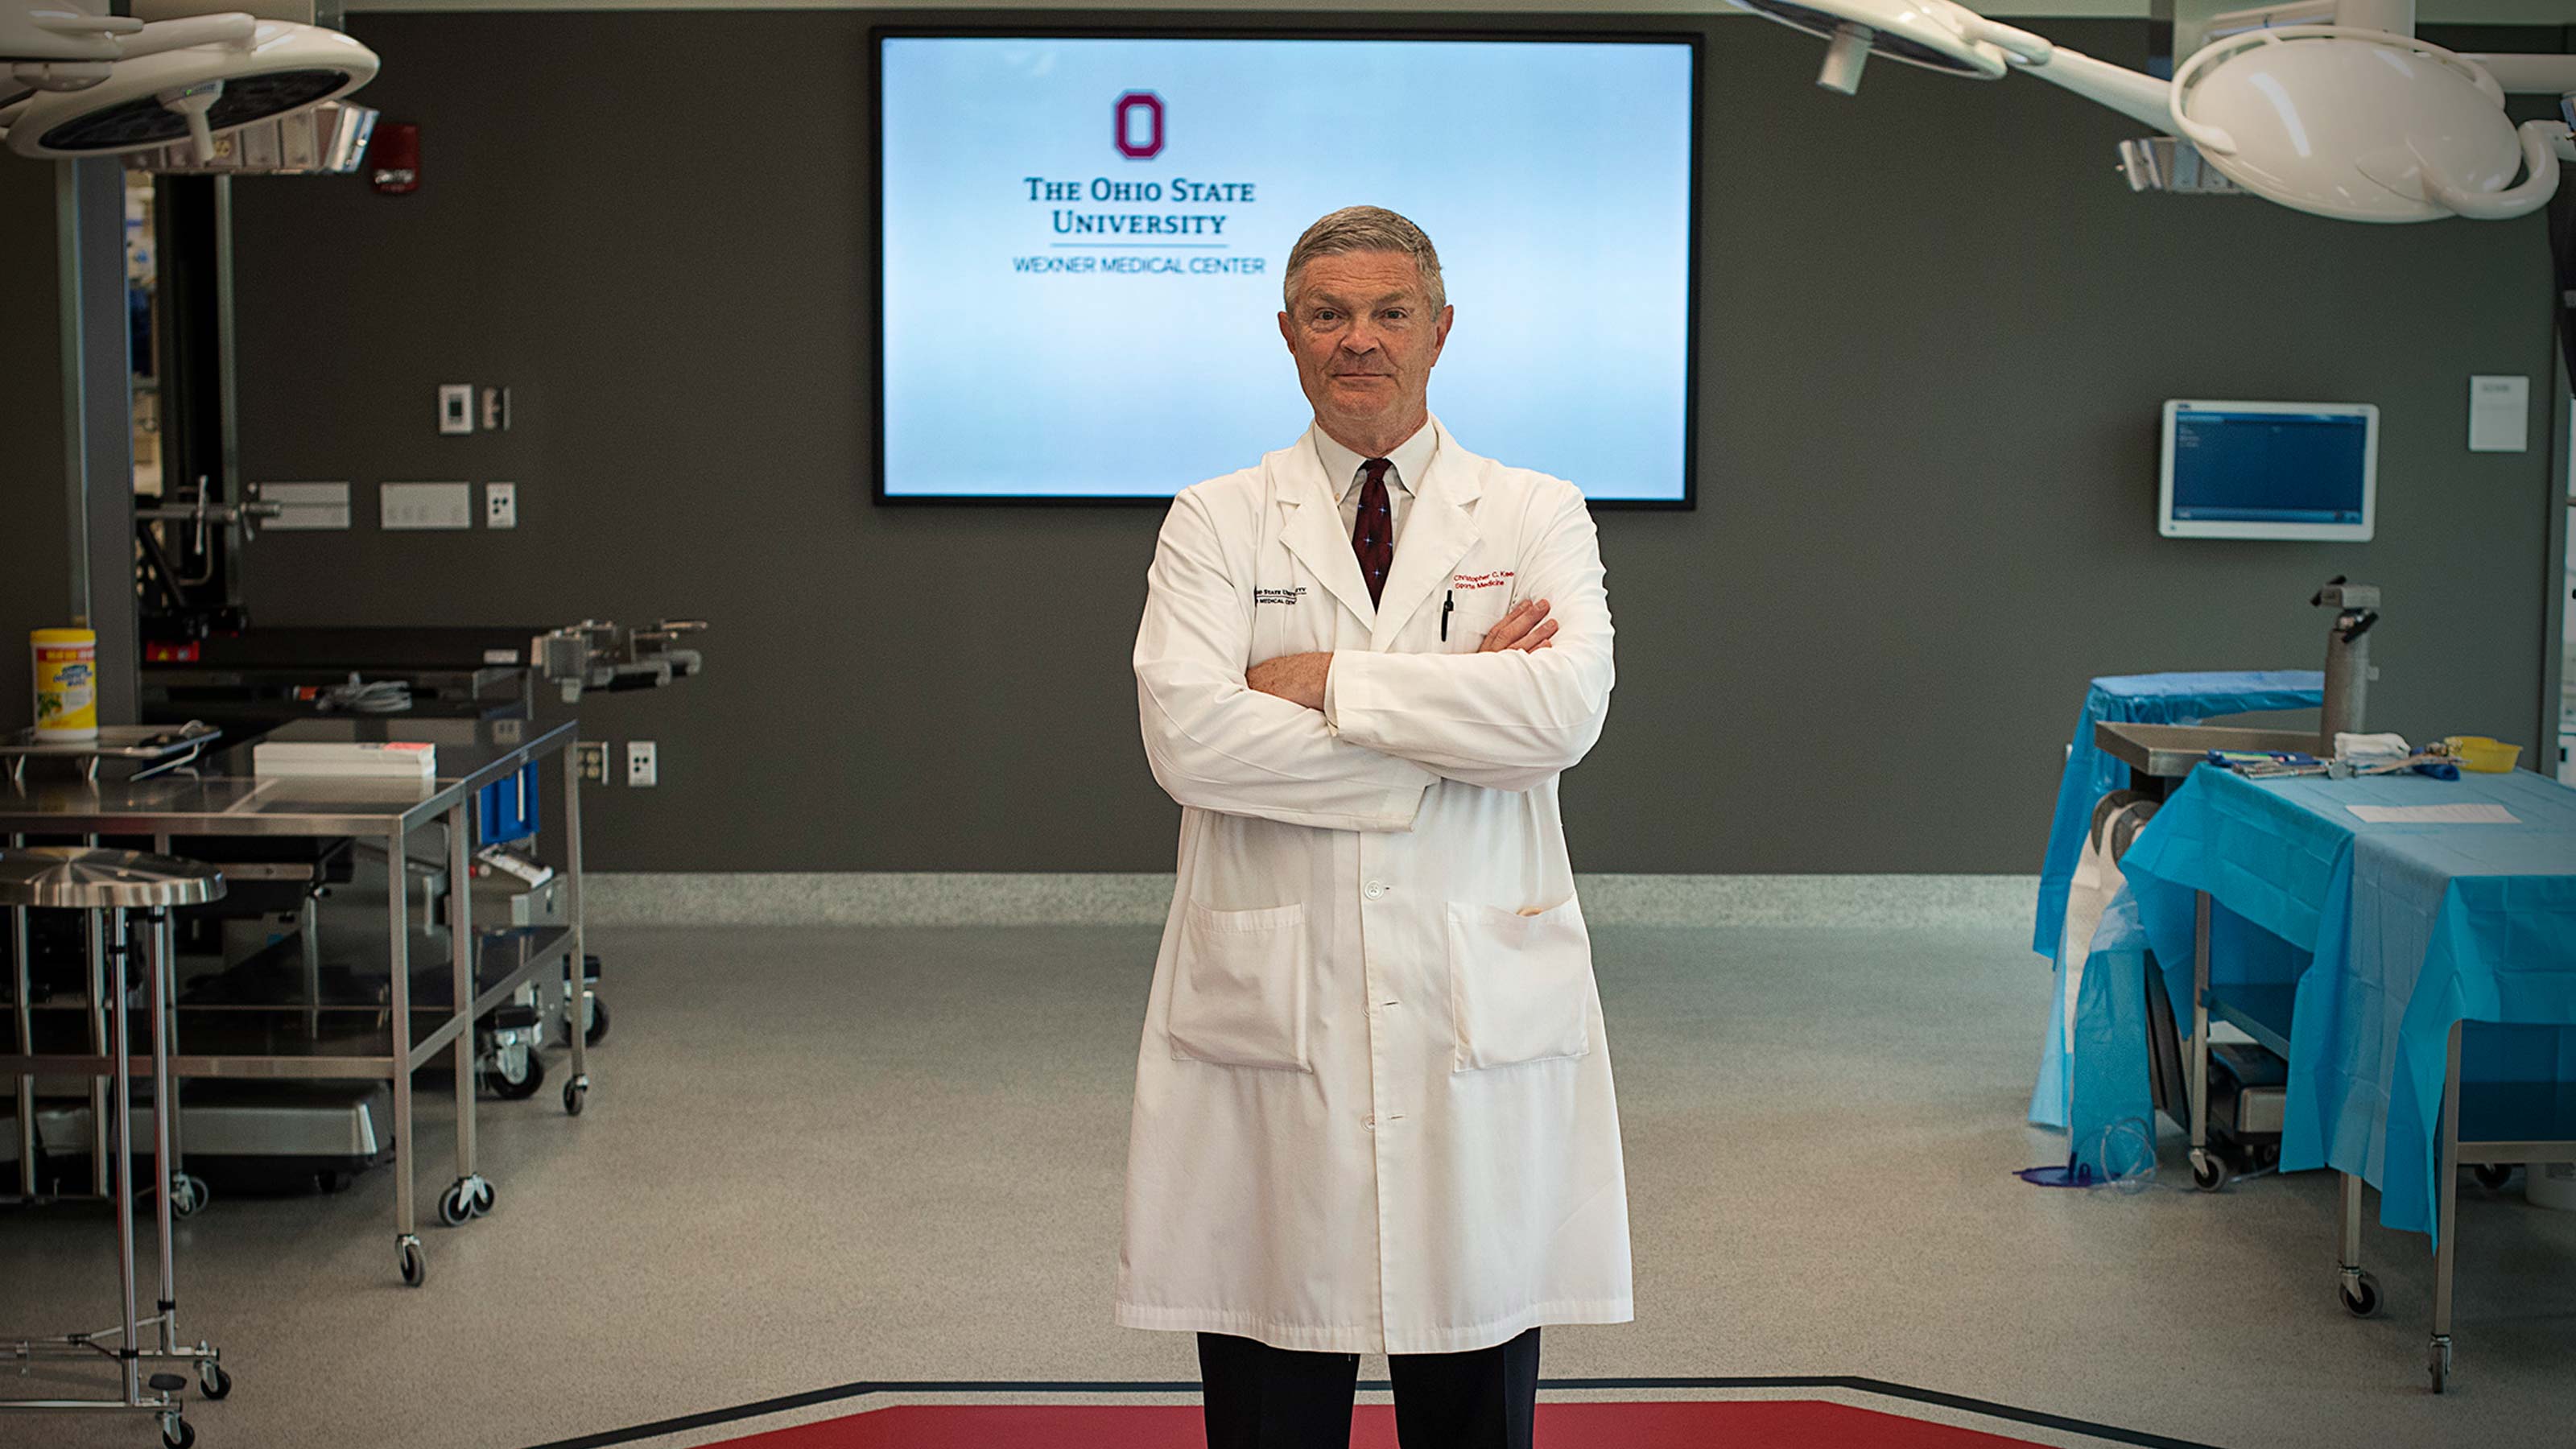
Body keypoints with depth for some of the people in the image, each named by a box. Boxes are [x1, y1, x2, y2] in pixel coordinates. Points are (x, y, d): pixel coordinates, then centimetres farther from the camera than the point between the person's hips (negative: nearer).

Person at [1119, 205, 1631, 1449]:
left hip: (1483, 1023, 1)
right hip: (1266, 1016, 0)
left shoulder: (1534, 516, 8)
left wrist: (1331, 680, -11)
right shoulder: (1216, 522, 7)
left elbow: (1565, 705, -12)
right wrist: (1451, 708, -10)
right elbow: (1188, 736, -11)